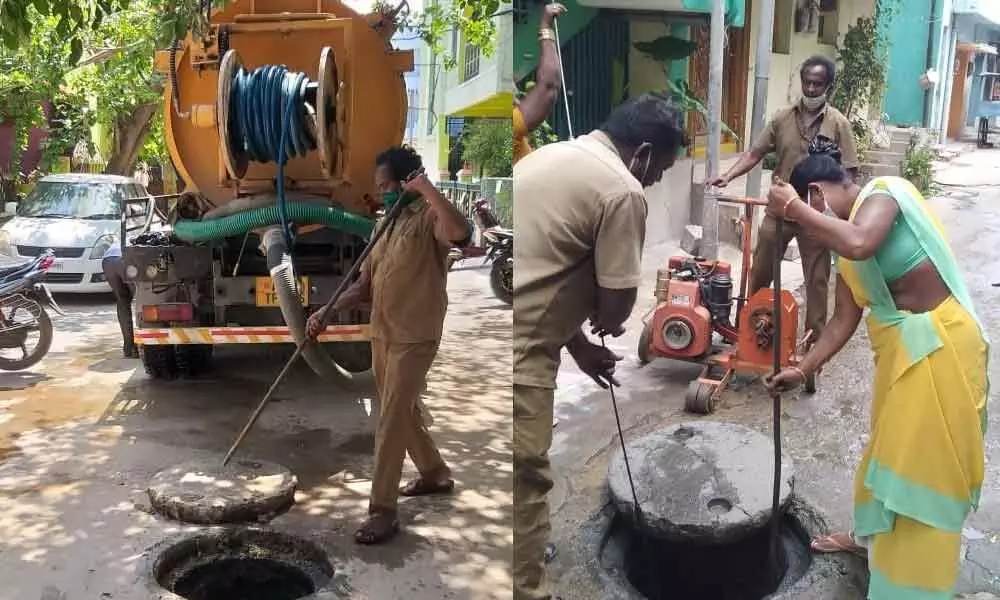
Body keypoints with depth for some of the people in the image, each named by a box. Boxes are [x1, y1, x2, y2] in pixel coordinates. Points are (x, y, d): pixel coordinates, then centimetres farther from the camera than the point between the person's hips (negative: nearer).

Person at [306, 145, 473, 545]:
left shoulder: (428, 218, -12)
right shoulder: (387, 226, 14)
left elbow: (460, 231, -39)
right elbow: (364, 285, 13)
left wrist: (426, 187, -29)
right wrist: (329, 312, 0)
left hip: (414, 338, -9)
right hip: (382, 335, 9)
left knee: (391, 422, -9)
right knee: (404, 411, 20)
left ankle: (382, 511, -1)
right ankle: (435, 473, 40)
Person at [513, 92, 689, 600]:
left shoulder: (553, 155, 19)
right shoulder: (622, 191, -10)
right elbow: (616, 301, -9)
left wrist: (581, 346, 25)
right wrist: (602, 328, 15)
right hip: (517, 350, -10)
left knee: (523, 475, 24)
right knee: (525, 480, 3)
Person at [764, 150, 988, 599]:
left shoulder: (884, 192, -15)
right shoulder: (844, 243, 8)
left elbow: (860, 244, -38)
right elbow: (844, 320, 10)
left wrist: (794, 210, -27)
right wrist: (803, 369, 10)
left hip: (939, 342, -9)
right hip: (899, 344, 9)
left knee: (925, 458, 0)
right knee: (889, 445, 23)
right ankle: (872, 535, 44)